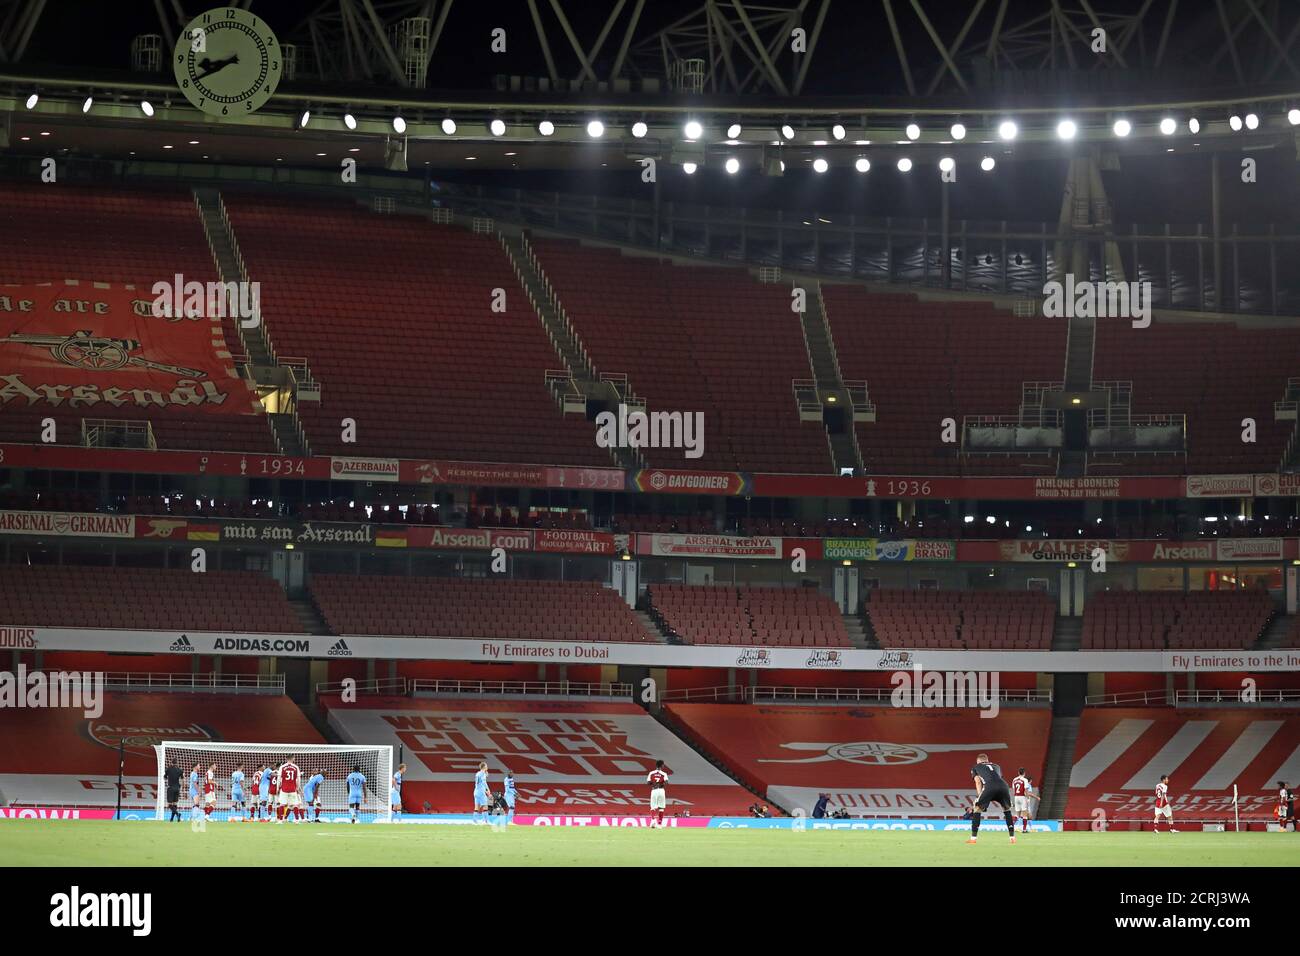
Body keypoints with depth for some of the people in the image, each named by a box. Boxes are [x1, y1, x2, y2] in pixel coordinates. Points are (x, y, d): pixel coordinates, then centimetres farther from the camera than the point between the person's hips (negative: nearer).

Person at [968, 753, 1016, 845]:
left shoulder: (975, 767, 30)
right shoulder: (995, 766, 39)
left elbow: (978, 781, 16)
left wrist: (979, 795, 11)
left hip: (989, 786, -3)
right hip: (1003, 785, 3)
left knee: (977, 809, 12)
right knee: (1007, 810, 25)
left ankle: (973, 837, 6)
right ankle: (1012, 837, 21)